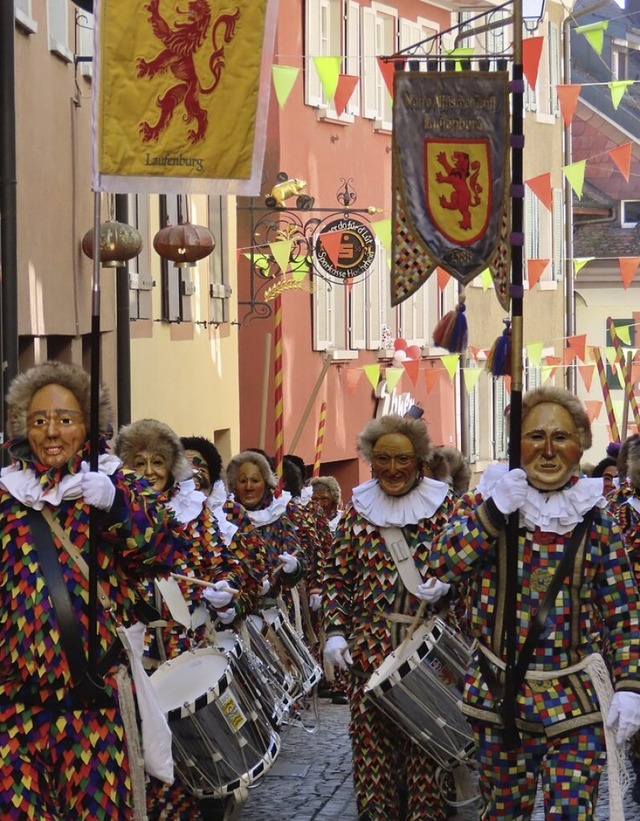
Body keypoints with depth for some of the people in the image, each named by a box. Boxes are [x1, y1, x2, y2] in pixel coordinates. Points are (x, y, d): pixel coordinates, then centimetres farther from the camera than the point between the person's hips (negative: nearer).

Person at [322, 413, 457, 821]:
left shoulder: (444, 505, 3)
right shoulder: (358, 508, 8)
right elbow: (337, 576, 10)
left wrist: (444, 585, -16)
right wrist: (336, 631, 0)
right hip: (371, 646, 2)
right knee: (372, 737, 0)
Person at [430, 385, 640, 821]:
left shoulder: (597, 520, 0)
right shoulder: (485, 501, 1)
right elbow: (442, 565, -12)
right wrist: (494, 511, -20)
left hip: (576, 702, -1)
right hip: (499, 694, 1)